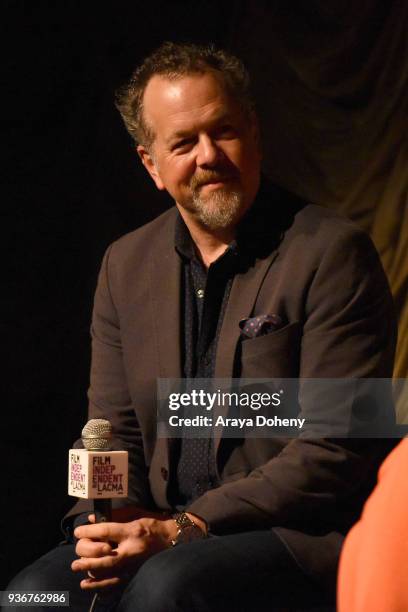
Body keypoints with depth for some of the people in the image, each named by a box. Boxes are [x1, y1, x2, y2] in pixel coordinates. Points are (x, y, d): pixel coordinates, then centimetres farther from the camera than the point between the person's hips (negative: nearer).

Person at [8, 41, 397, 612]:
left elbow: (335, 451, -13)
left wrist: (183, 529, -19)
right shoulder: (126, 264, 11)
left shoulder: (332, 253, -8)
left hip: (302, 536, -5)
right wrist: (110, 526, -10)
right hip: (159, 529, 5)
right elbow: (114, 433, 13)